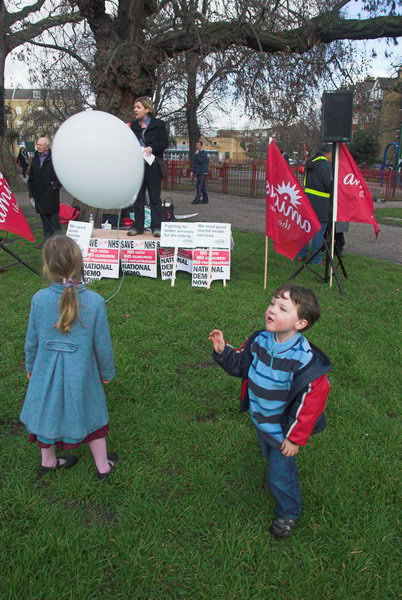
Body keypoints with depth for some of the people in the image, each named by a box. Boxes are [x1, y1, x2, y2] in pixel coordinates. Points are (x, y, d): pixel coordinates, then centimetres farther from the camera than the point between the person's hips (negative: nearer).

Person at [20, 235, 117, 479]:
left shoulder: (39, 299, -16)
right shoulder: (95, 301, -22)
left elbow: (32, 341, -4)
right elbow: (102, 344, -12)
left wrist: (30, 367, 15)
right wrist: (107, 373, 5)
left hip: (46, 372, 2)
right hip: (81, 374, -2)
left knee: (48, 412, 24)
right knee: (90, 414, 19)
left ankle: (48, 461, 47)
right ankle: (103, 466, 36)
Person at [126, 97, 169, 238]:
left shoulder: (158, 124, 1)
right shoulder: (133, 125, 13)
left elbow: (165, 142, -4)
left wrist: (152, 148, -18)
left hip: (152, 165, -4)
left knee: (155, 197, 1)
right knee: (138, 197, 6)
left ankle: (156, 227, 4)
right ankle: (138, 226, 12)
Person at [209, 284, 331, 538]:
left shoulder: (304, 359, -33)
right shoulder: (260, 340, -15)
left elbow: (312, 400, -24)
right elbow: (239, 364, 3)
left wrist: (296, 438, -16)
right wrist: (223, 351, -18)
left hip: (283, 431, -6)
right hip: (261, 422, 6)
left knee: (279, 475, 13)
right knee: (270, 458, 31)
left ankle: (289, 512, 42)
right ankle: (283, 477, 63)